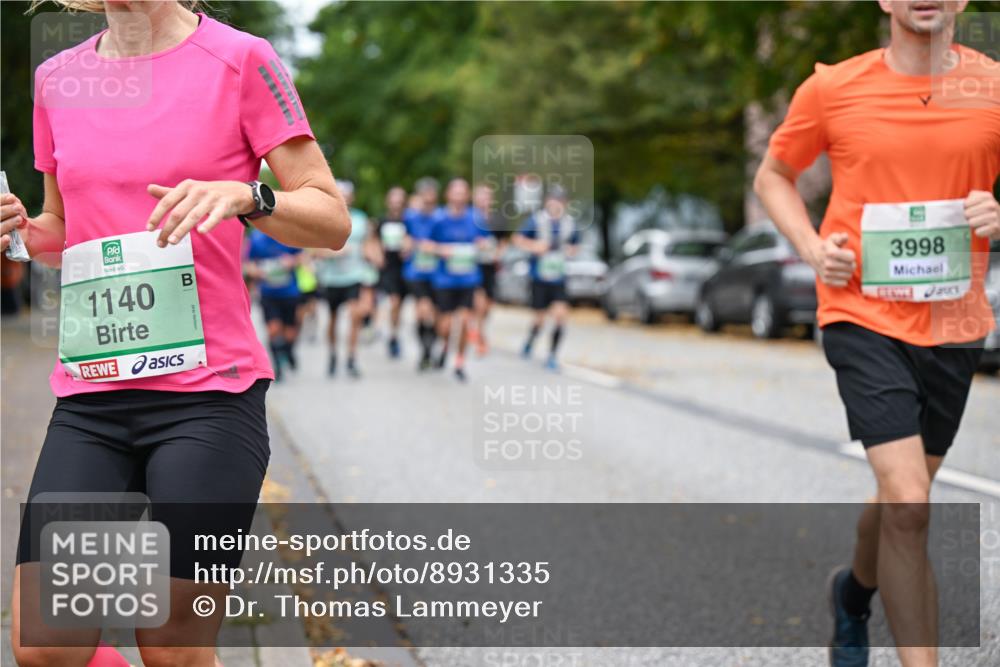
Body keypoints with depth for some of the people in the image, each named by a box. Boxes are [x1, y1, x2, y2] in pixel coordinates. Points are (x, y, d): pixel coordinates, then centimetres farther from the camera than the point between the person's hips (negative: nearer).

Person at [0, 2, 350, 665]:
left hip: (209, 394, -4)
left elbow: (332, 221, -3)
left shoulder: (240, 59, -2)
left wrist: (245, 196, -22)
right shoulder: (57, 77, 13)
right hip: (87, 399, 4)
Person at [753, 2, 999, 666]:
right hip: (865, 316, -3)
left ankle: (854, 591, 49)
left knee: (902, 497, 18)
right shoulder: (833, 88, -4)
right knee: (908, 503, -16)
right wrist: (812, 245, -6)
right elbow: (773, 175, 11)